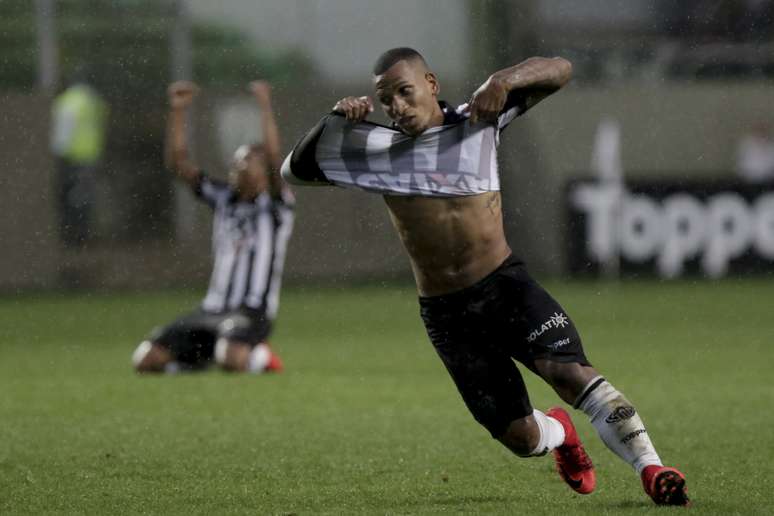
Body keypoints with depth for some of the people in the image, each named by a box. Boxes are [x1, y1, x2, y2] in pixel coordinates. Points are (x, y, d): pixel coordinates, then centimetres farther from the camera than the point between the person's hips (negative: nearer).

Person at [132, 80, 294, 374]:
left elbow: (274, 159, -16)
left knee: (231, 359, -36)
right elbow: (178, 163, 12)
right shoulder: (223, 200, 17)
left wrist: (265, 107, -19)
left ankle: (259, 357, -1)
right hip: (211, 310, 5)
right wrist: (177, 111, 3)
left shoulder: (275, 206, 2)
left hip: (251, 313, -5)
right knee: (145, 360, -10)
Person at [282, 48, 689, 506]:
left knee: (569, 371, -27)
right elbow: (294, 171, 4)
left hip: (506, 284, -1)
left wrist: (505, 80, -21)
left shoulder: (478, 121, 0)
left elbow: (559, 71, -1)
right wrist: (335, 121, -12)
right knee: (520, 437, -1)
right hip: (445, 314, 1)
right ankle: (558, 432, 35)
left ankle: (652, 470, -29)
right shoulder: (378, 150, 2)